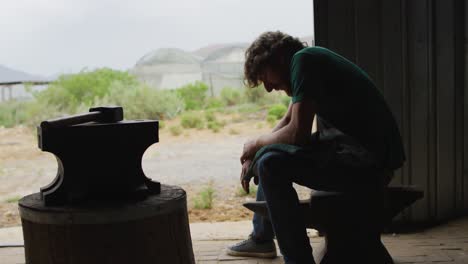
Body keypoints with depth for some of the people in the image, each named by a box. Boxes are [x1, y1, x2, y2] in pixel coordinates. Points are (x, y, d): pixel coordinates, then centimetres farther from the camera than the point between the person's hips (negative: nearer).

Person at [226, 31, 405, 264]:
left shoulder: (303, 60, -14)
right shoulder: (311, 61, 15)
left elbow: (297, 133, -20)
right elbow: (288, 121, 24)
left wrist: (257, 143, -2)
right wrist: (252, 157, 14)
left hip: (368, 164, -10)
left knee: (272, 164, -22)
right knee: (272, 154, 22)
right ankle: (261, 237, 34)